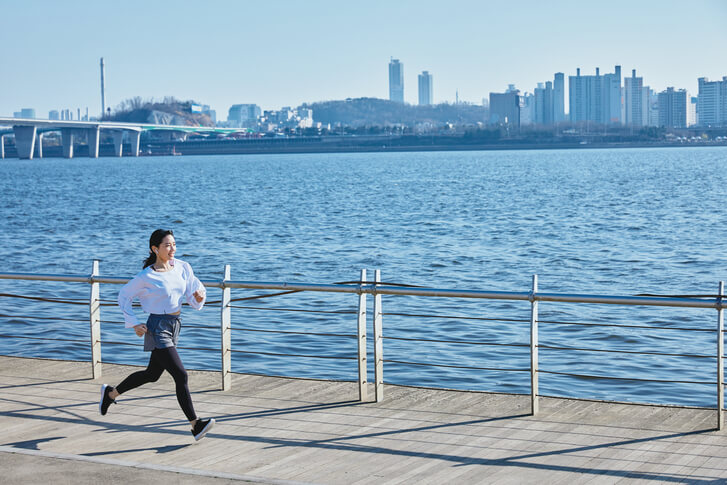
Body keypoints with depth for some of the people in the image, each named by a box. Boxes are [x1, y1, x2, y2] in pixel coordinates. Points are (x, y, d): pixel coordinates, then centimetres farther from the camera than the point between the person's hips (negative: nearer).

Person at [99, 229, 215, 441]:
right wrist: (134, 324, -5)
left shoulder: (183, 268, 3)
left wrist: (199, 297, -12)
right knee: (180, 375, -15)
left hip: (174, 326, 8)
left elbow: (194, 295, 11)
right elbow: (124, 295, 0)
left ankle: (110, 393, 41)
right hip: (158, 328, -8)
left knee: (152, 374, 21)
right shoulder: (147, 276, -12)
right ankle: (196, 425, -14)